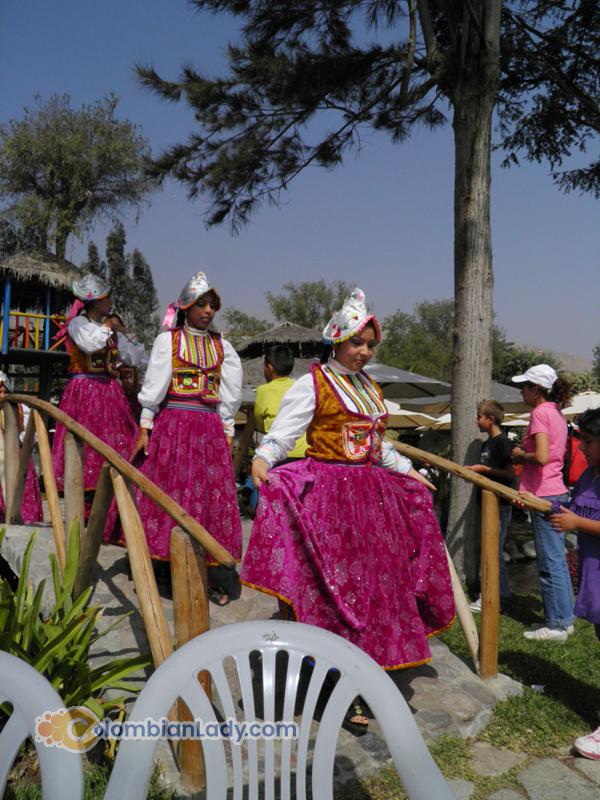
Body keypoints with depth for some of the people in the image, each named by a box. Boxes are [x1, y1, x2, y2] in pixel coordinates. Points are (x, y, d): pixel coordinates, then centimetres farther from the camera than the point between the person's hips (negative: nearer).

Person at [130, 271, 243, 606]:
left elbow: (230, 395, 11)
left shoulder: (223, 346, 11)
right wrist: (145, 428, -7)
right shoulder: (168, 339, 3)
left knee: (211, 498, 3)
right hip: (172, 425, -2)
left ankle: (212, 578, 11)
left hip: (210, 429, 2)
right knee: (167, 494, 2)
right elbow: (154, 386, -2)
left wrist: (228, 434, 6)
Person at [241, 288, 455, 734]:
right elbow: (283, 431, -15)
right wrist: (262, 459, -33)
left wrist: (409, 471, 27)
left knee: (373, 579, 12)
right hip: (328, 492, -7)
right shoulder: (313, 383, -6)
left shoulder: (371, 388, 16)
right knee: (334, 584, -3)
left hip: (370, 493, 8)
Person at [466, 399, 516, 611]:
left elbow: (510, 474, -18)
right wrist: (474, 470, 8)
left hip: (500, 504, -10)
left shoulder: (502, 442, -13)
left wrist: (483, 469, -18)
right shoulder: (487, 443, 15)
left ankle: (497, 596, 0)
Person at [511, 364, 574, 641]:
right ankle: (564, 618, 23)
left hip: (544, 496, -10)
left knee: (550, 563, -3)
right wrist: (523, 455, 10)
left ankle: (557, 625, 5)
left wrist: (520, 455, -6)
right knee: (557, 561, 15)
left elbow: (541, 457, -23)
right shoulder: (556, 413, 15)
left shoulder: (540, 412, -13)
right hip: (556, 492, 10)